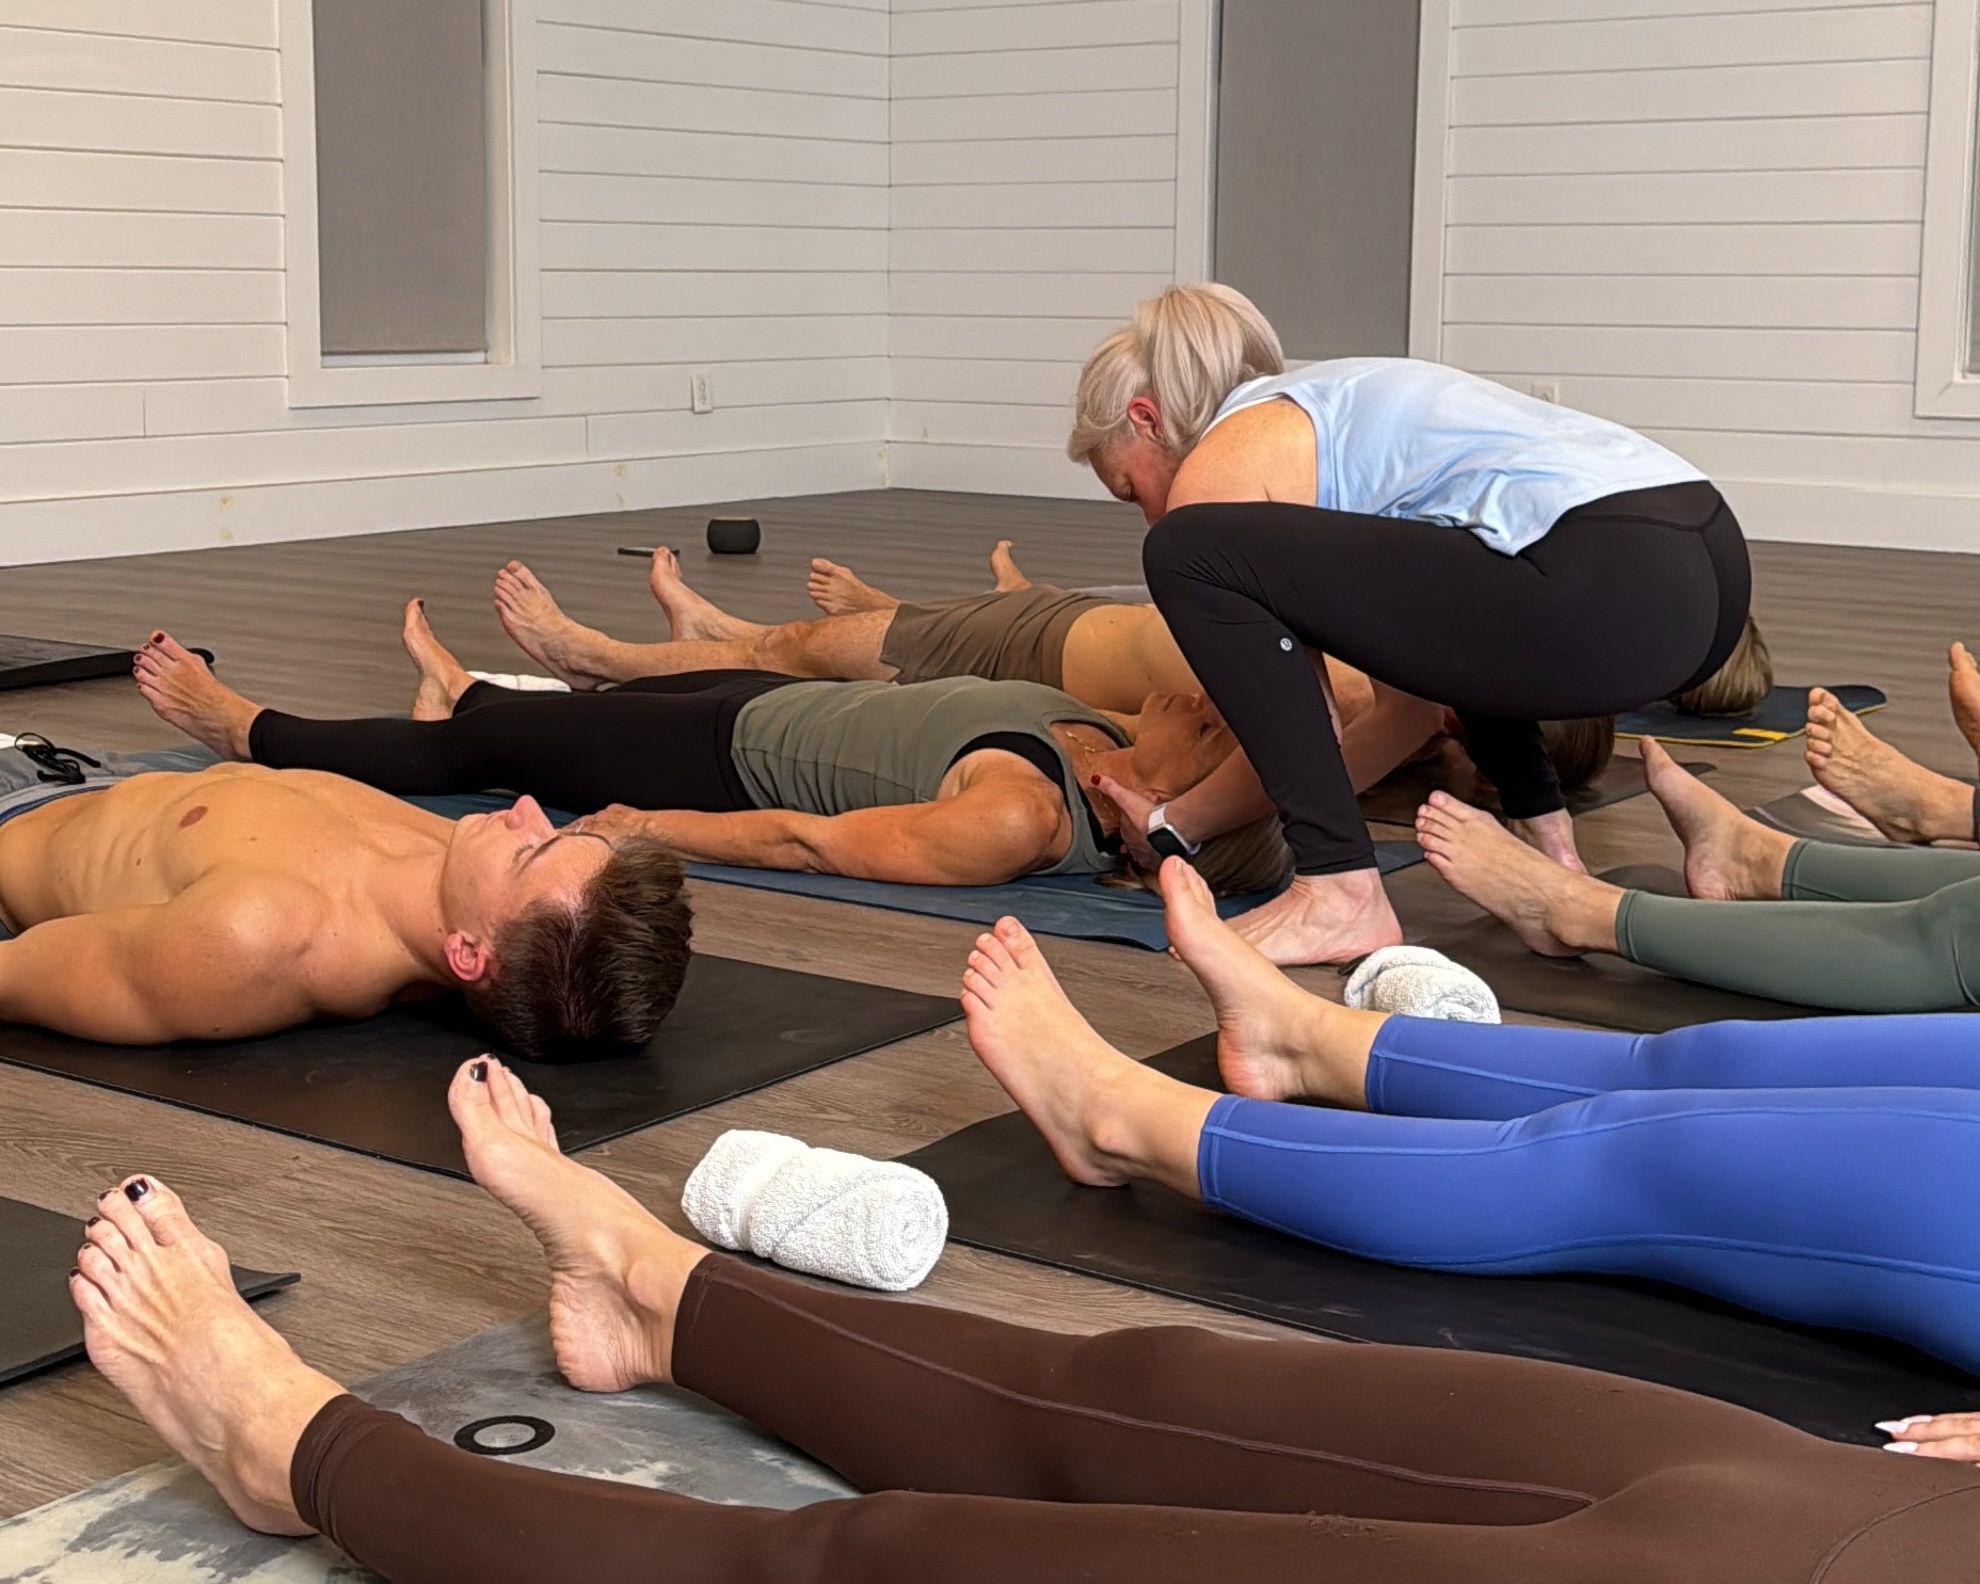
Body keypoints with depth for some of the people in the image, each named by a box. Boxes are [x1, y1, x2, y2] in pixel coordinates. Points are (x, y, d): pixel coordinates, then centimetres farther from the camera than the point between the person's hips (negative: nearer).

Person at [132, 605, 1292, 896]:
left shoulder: (1012, 825, -40)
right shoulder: (1108, 760, -19)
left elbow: (806, 841, -30)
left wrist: (647, 829, -20)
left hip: (740, 757, -7)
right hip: (790, 707, 7)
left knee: (478, 753, 14)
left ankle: (247, 731, 39)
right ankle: (460, 693, 67)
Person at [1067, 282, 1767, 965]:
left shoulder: (1220, 463, 5)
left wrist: (1170, 827, 20)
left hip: (1614, 594, -10)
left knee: (1191, 556, -9)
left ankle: (1343, 894, -10)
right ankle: (1544, 833, 26)